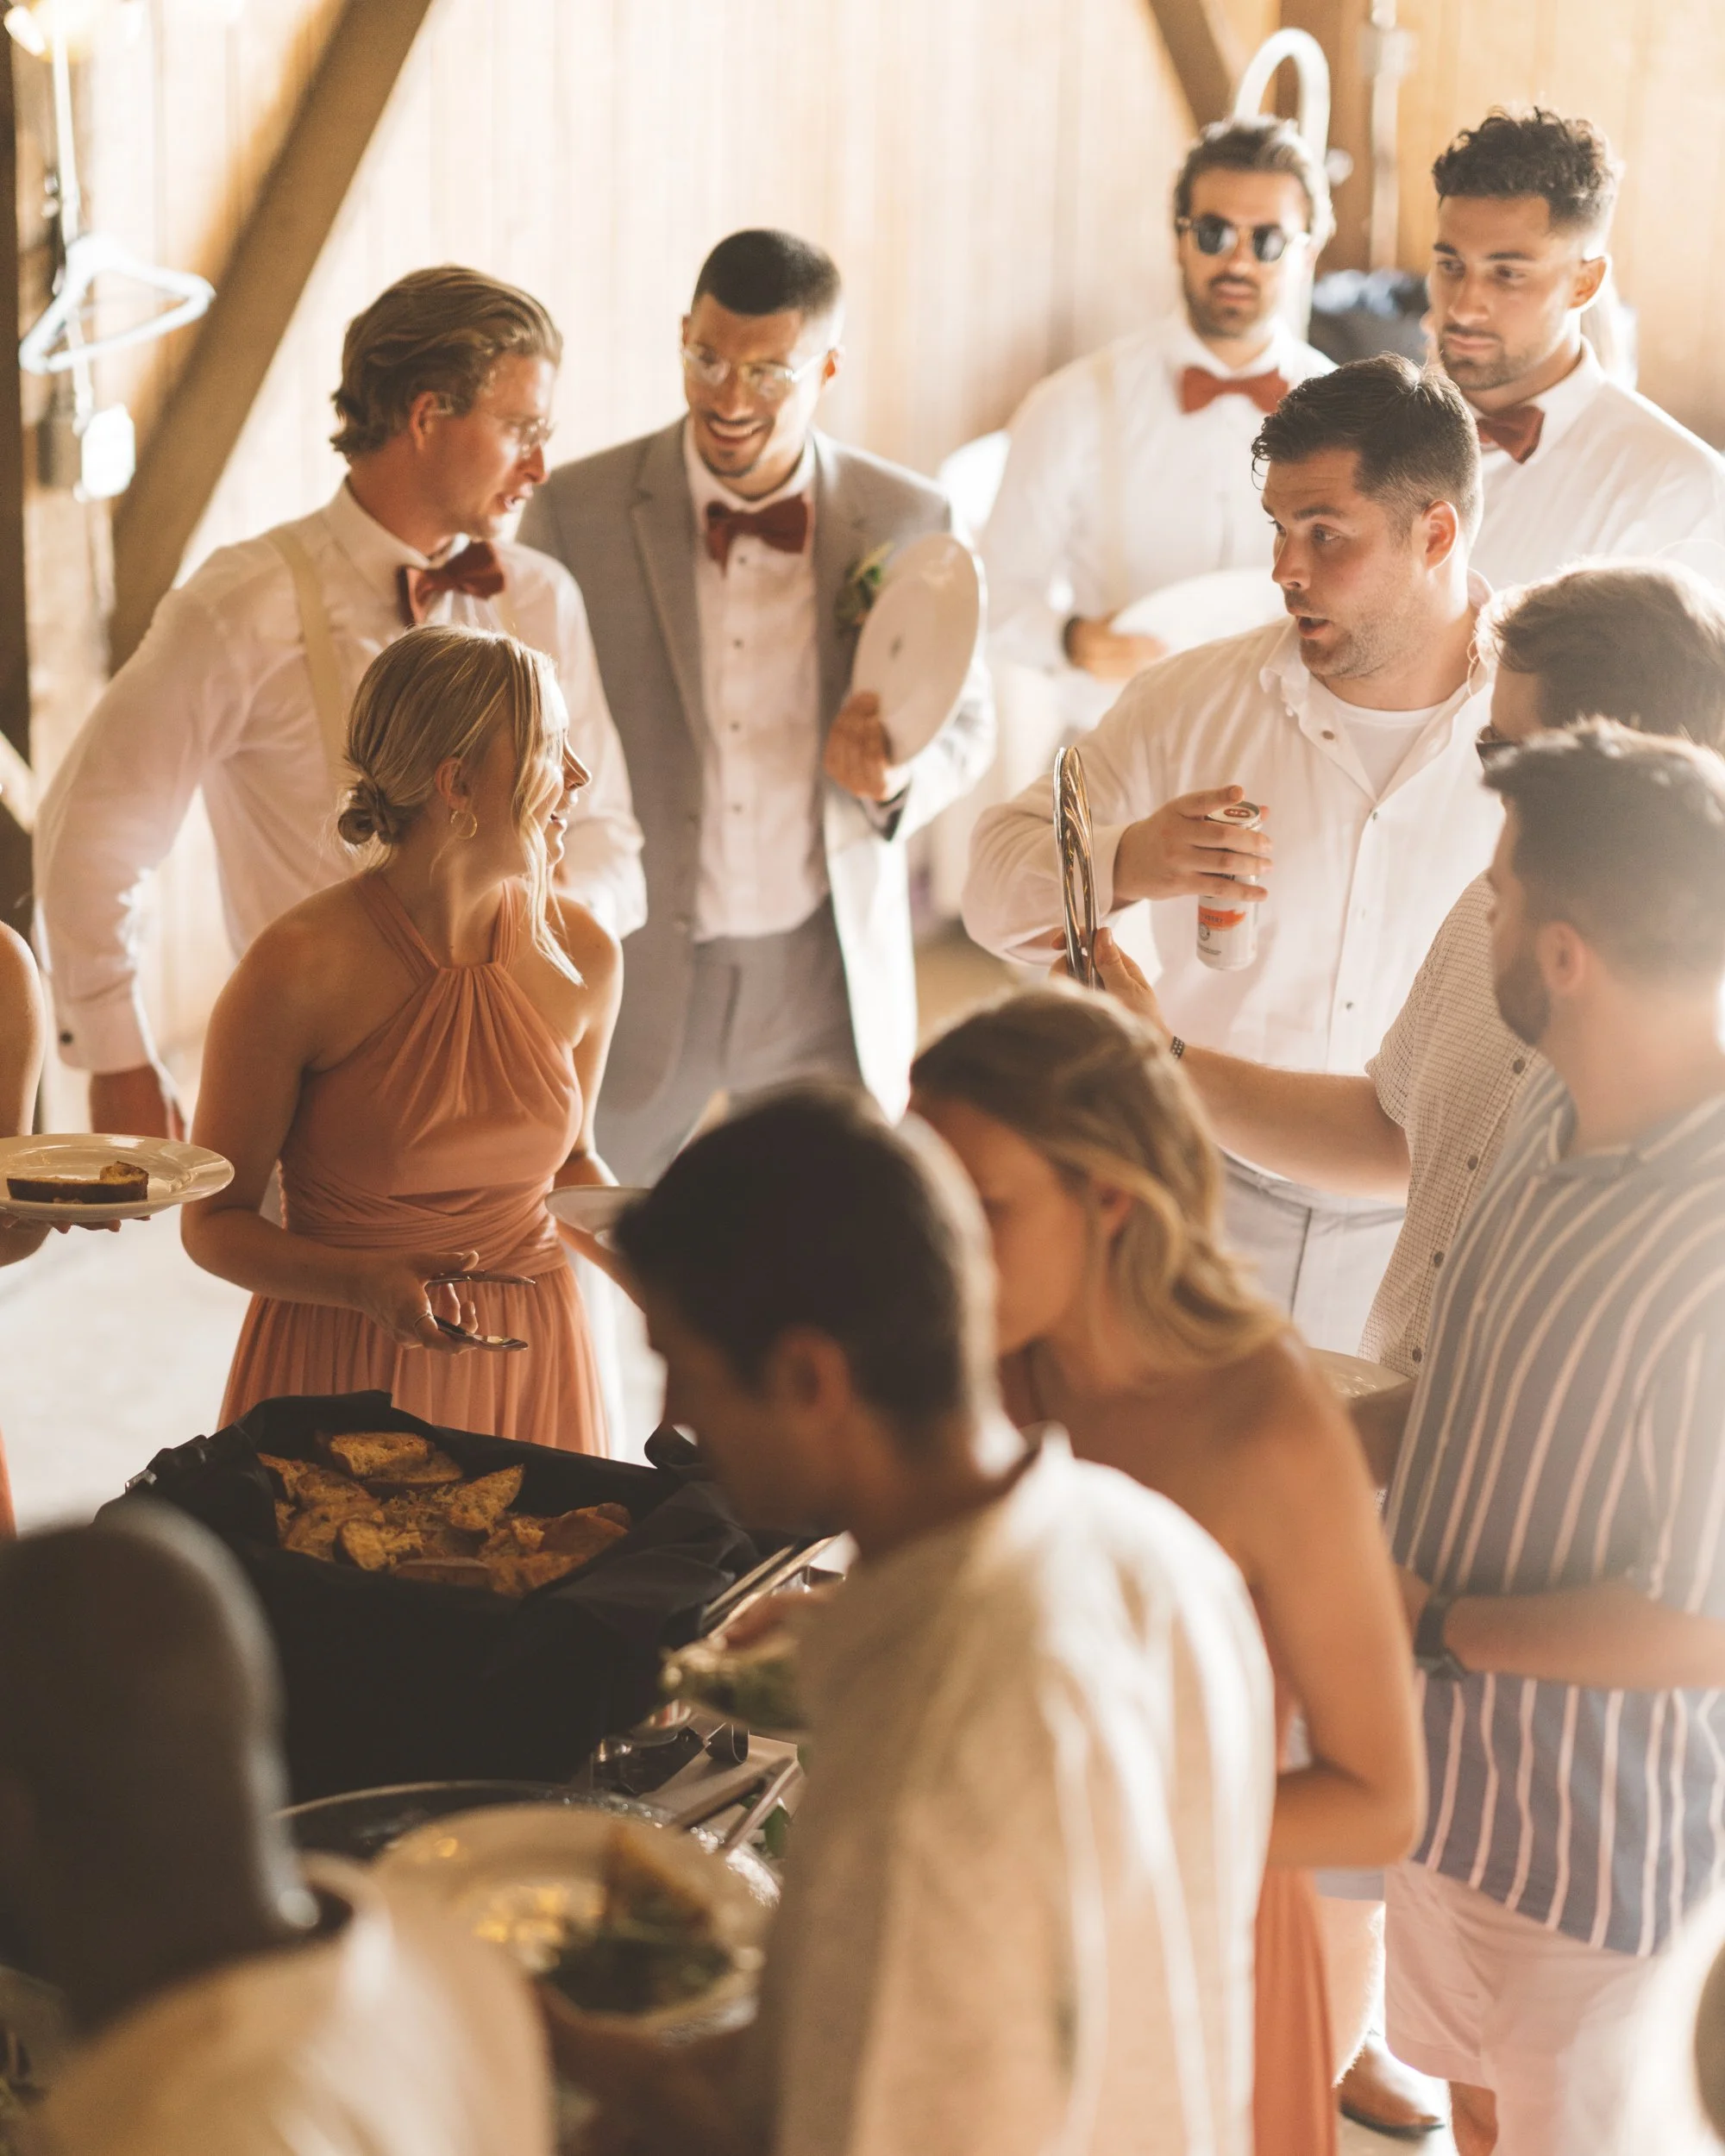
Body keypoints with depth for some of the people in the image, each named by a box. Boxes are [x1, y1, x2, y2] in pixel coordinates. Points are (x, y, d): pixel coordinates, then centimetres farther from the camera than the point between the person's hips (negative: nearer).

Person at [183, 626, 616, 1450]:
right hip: (342, 1372, -4)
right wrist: (365, 1283, -25)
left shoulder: (581, 954, -3)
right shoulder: (300, 969, -17)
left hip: (529, 1365, 4)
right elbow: (214, 1220, -9)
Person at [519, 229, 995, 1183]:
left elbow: (963, 719, 10)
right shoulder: (575, 513, -6)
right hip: (630, 972, -1)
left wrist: (895, 779, -14)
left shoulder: (908, 522, -2)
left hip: (826, 974, 1)